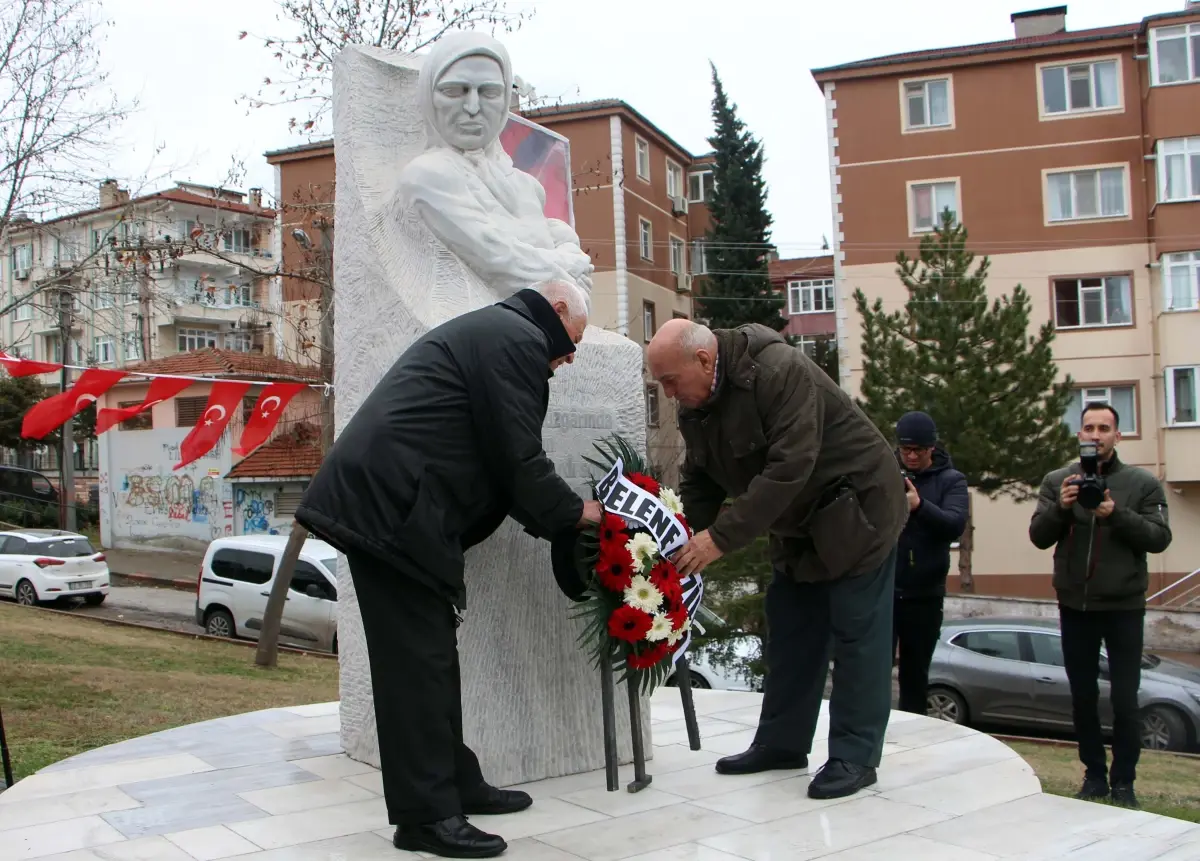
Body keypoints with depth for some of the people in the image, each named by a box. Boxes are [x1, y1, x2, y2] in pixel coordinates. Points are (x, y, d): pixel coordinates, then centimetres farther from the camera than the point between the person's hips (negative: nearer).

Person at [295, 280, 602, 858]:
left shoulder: (484, 332, 27)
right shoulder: (517, 337, -5)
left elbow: (492, 458, 26)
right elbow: (517, 458, -11)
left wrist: (552, 516, 21)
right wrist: (574, 512, 3)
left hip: (375, 497, 11)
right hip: (393, 504, -11)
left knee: (429, 654, 14)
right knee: (418, 660, -6)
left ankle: (455, 783, 23)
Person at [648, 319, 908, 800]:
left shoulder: (780, 372, -29)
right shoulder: (694, 405, -2)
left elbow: (787, 469, -35)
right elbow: (698, 484, 2)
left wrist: (722, 537, -35)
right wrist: (682, 542, -14)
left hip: (855, 512, -8)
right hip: (797, 526, 9)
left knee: (856, 634, -5)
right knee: (790, 633, 11)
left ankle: (854, 757, 2)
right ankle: (782, 744, 21)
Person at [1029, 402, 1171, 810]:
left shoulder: (1143, 483, 1)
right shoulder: (1057, 481, 5)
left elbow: (1159, 538, -7)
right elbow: (1038, 537, -1)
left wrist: (1116, 514, -21)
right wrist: (1060, 507, -19)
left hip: (1124, 606, -2)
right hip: (1075, 606, 2)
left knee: (1125, 700, -1)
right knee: (1083, 697, 9)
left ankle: (1124, 780, 13)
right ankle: (1094, 775, 21)